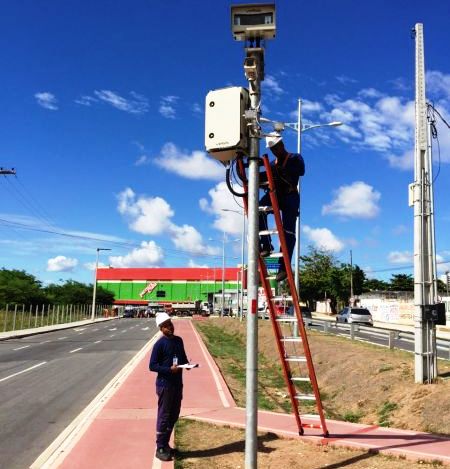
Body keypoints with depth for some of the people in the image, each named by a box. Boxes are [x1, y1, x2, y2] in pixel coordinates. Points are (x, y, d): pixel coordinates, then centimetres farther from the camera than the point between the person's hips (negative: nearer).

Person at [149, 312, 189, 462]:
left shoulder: (178, 340, 7)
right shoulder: (159, 344, -13)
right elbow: (152, 366, -14)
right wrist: (169, 369, -25)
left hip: (177, 384, 7)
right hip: (165, 385, -7)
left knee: (174, 416, 15)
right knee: (164, 417, 1)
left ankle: (165, 445, 29)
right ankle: (160, 449, 12)